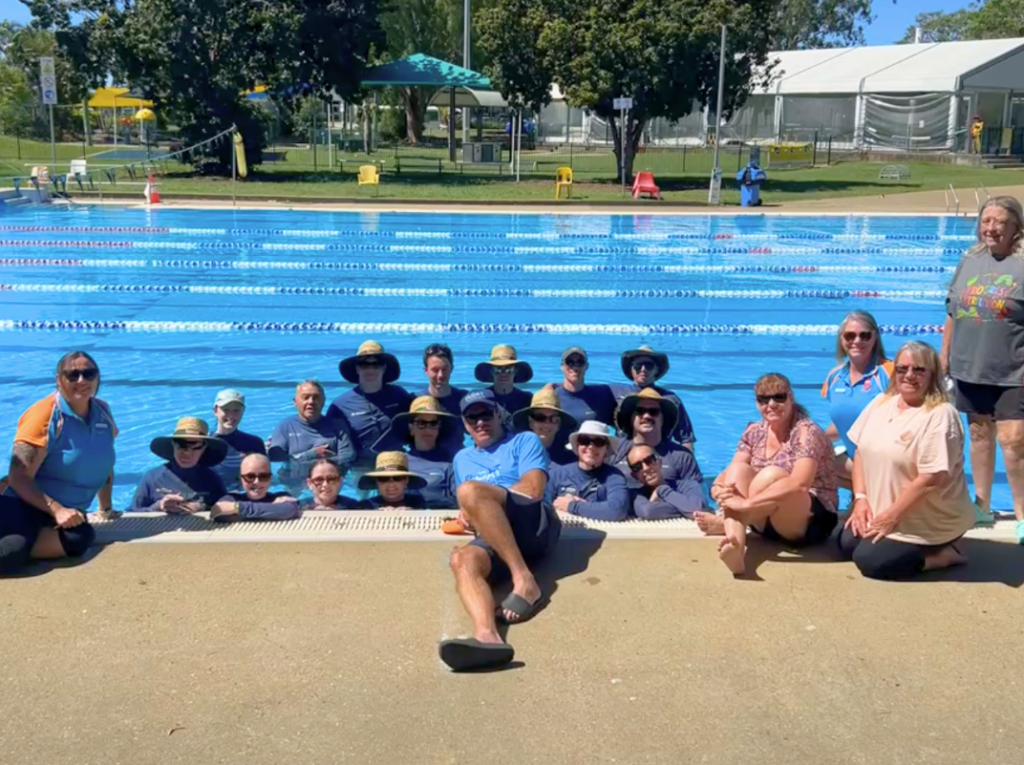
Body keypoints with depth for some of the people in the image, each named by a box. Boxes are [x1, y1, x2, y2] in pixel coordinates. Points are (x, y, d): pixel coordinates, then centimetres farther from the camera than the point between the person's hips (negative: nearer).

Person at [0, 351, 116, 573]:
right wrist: (57, 510, -23)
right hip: (26, 507, -6)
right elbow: (18, 478, -14)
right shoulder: (45, 416, -10)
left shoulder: (102, 412, 8)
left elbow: (105, 464, 23)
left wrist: (106, 508, 26)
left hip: (66, 512, 6)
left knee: (81, 537, -34)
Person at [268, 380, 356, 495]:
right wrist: (312, 454, -5)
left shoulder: (337, 424, 11)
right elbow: (274, 456, -3)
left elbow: (347, 458, -2)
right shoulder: (286, 426, 10)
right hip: (295, 491, -1)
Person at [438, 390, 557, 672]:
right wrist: (472, 517, 5)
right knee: (462, 559, -34)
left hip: (535, 525, -4)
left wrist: (478, 503, -3)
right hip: (495, 540, 4)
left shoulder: (525, 441, 16)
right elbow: (469, 507, 31)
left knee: (470, 490, -30)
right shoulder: (462, 459, 34)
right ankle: (487, 637, -62)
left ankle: (525, 581, -32)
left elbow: (533, 489, 0)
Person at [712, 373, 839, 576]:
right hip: (766, 520, 6)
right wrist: (719, 490, -29)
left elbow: (799, 484, -32)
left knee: (772, 474, -32)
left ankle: (722, 523, -23)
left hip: (811, 521, -6)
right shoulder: (754, 432, 3)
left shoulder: (806, 432, -17)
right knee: (738, 470, -23)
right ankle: (735, 545, -44)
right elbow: (731, 472, -4)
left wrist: (747, 502, -38)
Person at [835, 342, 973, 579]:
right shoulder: (881, 402, 3)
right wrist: (860, 498, -4)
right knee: (845, 543, 0)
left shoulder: (940, 415, -20)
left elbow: (932, 478, -25)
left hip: (928, 523, -8)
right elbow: (862, 452, 9)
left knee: (868, 559, -17)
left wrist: (891, 517, -21)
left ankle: (941, 555, -2)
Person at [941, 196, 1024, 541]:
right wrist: (944, 354, 13)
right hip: (969, 368, 5)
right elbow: (953, 312, 14)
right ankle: (982, 506, 28)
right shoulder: (969, 260, 8)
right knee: (979, 435, 15)